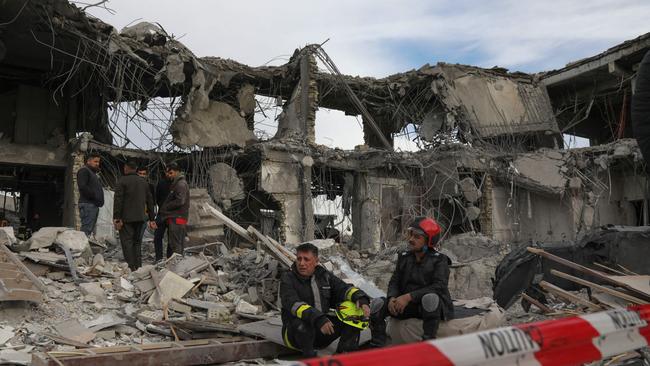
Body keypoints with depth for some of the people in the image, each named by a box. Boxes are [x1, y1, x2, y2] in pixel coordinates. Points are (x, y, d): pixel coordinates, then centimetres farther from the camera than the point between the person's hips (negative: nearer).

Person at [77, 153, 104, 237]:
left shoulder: (93, 173, 26)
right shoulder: (84, 171, -4)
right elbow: (82, 187, -18)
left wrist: (100, 201, 11)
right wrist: (94, 196, -17)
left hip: (94, 205, 10)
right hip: (87, 204, -10)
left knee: (91, 229, 8)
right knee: (86, 230, -14)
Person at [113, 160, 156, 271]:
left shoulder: (122, 181, -4)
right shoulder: (143, 182, 15)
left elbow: (118, 200, -12)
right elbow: (150, 201, 15)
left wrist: (116, 218, -12)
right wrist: (151, 219, 18)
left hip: (126, 218, -6)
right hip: (140, 218, 6)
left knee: (127, 242, -4)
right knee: (137, 242, 12)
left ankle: (131, 267, -10)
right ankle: (138, 267, 9)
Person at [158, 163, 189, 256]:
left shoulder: (181, 184, -12)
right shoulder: (175, 183, 21)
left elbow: (180, 201, -21)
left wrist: (165, 207, -12)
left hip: (177, 219, -10)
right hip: (174, 218, 10)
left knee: (175, 245, -10)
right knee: (171, 244, 15)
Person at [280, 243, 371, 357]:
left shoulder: (325, 276, 8)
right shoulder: (288, 279, -10)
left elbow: (344, 288, 1)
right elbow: (294, 304, -25)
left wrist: (361, 299, -22)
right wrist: (318, 319, -39)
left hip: (323, 329, 5)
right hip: (295, 332, -5)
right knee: (303, 325, -38)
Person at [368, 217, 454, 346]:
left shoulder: (439, 260, -6)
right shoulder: (404, 257, 8)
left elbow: (439, 286, -19)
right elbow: (394, 281, 7)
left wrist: (409, 296, -27)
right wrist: (392, 298, -17)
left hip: (433, 308, -4)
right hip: (406, 306, 5)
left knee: (429, 298, -38)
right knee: (378, 303, -16)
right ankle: (377, 346, -9)